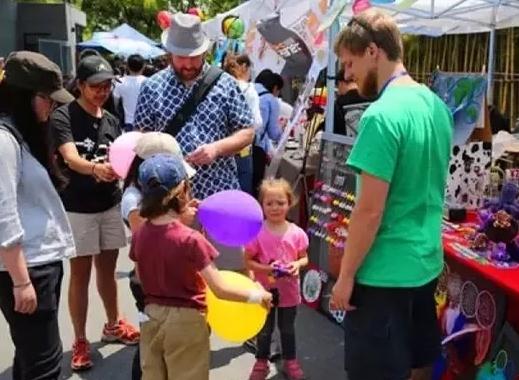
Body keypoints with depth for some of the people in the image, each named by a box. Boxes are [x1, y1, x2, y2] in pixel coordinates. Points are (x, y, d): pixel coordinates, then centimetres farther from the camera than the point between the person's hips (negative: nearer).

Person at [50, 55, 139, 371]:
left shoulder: (112, 120, 8)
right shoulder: (64, 117, -10)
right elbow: (71, 159, -25)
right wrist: (94, 168, -45)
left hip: (110, 205, 5)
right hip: (77, 208, -5)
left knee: (108, 269, 17)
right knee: (80, 274, 2)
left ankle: (113, 325, 34)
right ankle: (80, 341, 14)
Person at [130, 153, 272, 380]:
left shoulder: (139, 236, -6)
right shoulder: (189, 239, -24)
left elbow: (142, 279, 7)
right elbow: (220, 290, -23)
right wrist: (258, 296, -9)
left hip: (152, 317, 5)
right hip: (185, 320, -5)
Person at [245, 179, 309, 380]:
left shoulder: (297, 233, -10)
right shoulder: (257, 232, -16)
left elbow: (304, 258, 2)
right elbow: (248, 261, -10)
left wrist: (297, 265, -21)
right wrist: (266, 269, -25)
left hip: (289, 290, 1)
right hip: (265, 290, -1)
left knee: (287, 328, 20)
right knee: (265, 330, 17)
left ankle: (290, 361, 40)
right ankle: (261, 362, 37)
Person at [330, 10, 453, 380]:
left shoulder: (382, 115, -22)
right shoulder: (436, 104, 5)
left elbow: (369, 211, -22)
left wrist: (345, 276, -12)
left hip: (384, 273, -8)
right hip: (427, 263, 9)